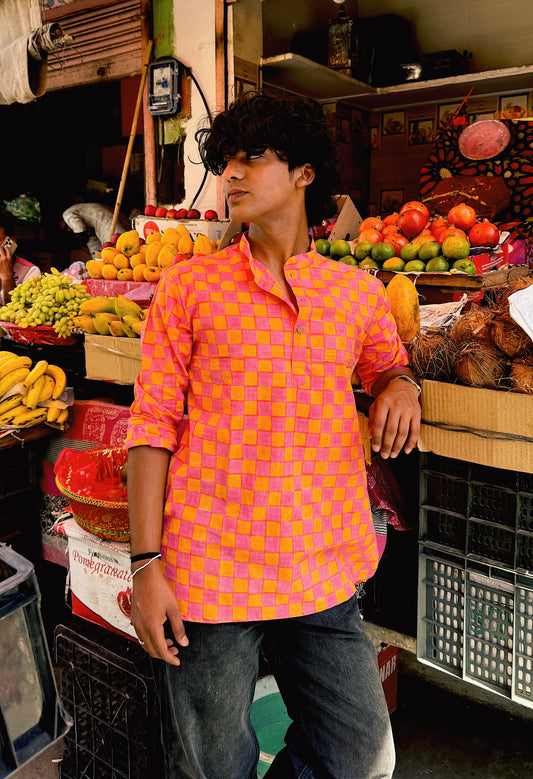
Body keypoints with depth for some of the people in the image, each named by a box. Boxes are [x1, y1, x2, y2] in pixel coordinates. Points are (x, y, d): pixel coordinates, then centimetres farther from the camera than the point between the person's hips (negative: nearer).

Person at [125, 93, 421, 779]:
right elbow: (153, 424, -1)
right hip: (209, 574, -2)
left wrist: (400, 384, -2)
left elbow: (389, 366, 25)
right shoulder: (188, 286, 1)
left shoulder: (359, 292, 6)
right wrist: (147, 565, -7)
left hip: (322, 574, 3)